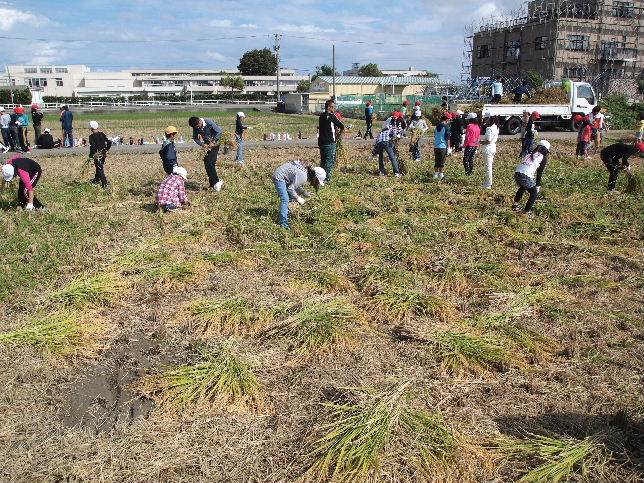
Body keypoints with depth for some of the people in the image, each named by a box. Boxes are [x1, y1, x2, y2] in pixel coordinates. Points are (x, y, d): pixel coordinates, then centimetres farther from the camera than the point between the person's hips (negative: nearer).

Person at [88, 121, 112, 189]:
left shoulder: (92, 136, -14)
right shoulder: (102, 134, 1)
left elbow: (92, 147, -19)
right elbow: (109, 142, 0)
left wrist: (91, 155, -8)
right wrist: (106, 150, 15)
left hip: (97, 155, -6)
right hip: (103, 154, 6)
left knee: (100, 170, 0)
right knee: (99, 167, 25)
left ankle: (105, 184, -5)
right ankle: (96, 180, 43)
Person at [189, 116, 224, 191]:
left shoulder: (209, 123, -20)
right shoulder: (196, 127, -4)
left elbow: (219, 131, -17)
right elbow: (195, 138, 7)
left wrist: (213, 142, -20)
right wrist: (202, 144, -10)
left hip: (215, 144, -6)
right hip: (207, 145, 6)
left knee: (209, 163, -16)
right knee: (208, 164, 4)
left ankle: (216, 182, -10)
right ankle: (213, 184, 11)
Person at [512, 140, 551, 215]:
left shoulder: (530, 154, 25)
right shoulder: (543, 158, 9)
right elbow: (539, 173, 8)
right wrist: (538, 185, 17)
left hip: (517, 173, 6)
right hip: (526, 177, -6)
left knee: (522, 188, 35)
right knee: (534, 193, 14)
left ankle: (515, 205, 34)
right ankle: (527, 211, 9)